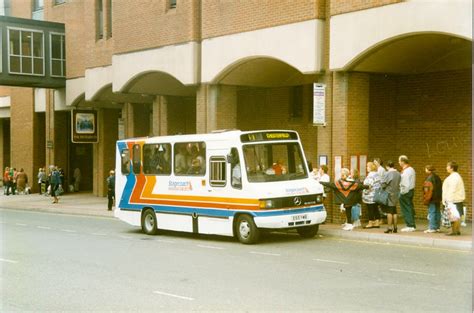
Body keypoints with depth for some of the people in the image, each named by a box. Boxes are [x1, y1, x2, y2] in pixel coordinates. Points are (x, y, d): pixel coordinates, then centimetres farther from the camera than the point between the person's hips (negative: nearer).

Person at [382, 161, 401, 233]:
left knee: (389, 212, -3)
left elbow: (383, 184, -13)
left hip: (389, 194, -6)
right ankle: (395, 228, 15)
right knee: (394, 212, 12)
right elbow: (399, 184, 8)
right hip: (396, 194, 6)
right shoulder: (398, 174, 4)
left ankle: (389, 228, -4)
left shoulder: (387, 174, -15)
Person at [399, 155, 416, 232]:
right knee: (410, 209, 14)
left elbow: (406, 184, -21)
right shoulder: (411, 169, 13)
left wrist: (402, 193, -17)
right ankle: (412, 225, 18)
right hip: (411, 190, 10)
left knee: (406, 209, -4)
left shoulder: (406, 171, -17)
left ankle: (410, 226, -3)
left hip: (406, 192, -10)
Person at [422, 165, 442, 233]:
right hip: (438, 198, 9)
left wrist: (426, 199, -14)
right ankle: (437, 227, 17)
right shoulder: (437, 177, 13)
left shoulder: (429, 178, -16)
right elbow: (440, 188, 19)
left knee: (431, 212, -7)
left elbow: (428, 190, -18)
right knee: (437, 212, 12)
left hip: (432, 199, -9)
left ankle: (432, 228, -8)